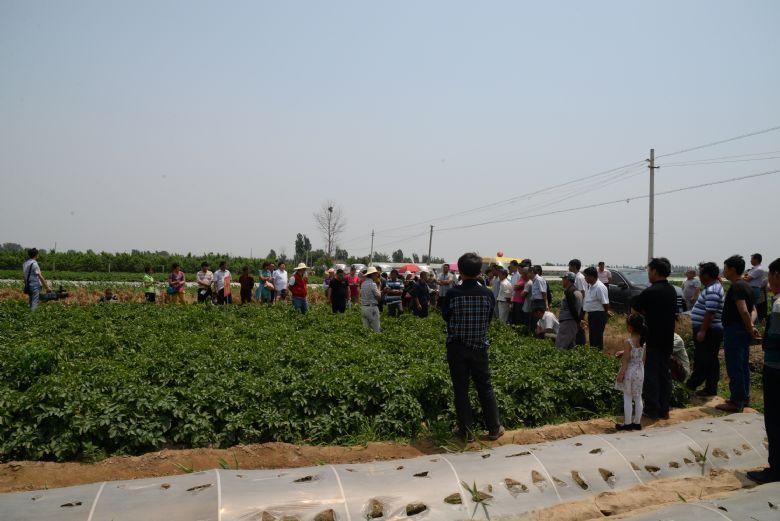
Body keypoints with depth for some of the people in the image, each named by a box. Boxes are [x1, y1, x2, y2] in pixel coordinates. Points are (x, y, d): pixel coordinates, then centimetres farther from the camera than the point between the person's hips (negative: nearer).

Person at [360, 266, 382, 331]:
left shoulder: (363, 283, 9)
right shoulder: (373, 284, -14)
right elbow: (379, 296, -11)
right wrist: (378, 286, 2)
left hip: (363, 308, 7)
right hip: (372, 307, -7)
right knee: (376, 329, -1)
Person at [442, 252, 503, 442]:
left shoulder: (452, 293, -13)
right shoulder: (488, 294, -7)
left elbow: (446, 318, 0)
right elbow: (489, 320, 4)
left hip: (456, 347, -2)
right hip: (480, 347, 2)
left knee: (460, 389, 7)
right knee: (485, 387, 14)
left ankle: (466, 431, 13)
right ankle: (494, 428, 21)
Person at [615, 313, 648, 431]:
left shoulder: (629, 341, -19)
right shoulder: (643, 340, 0)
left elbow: (626, 360, -17)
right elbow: (643, 357, 8)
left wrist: (621, 374, -11)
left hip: (630, 372, -6)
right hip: (640, 371, 6)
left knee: (627, 398, 3)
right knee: (638, 397, 13)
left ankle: (627, 423, 9)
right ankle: (637, 422, 21)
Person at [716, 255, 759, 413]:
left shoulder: (736, 287, -18)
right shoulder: (747, 286, 14)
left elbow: (743, 311, -27)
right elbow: (753, 310, 15)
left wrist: (750, 329, -15)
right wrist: (751, 326, 0)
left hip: (734, 332, -10)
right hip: (743, 332, 10)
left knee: (734, 368, -4)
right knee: (743, 366, 16)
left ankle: (736, 402, 2)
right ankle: (744, 397, 26)